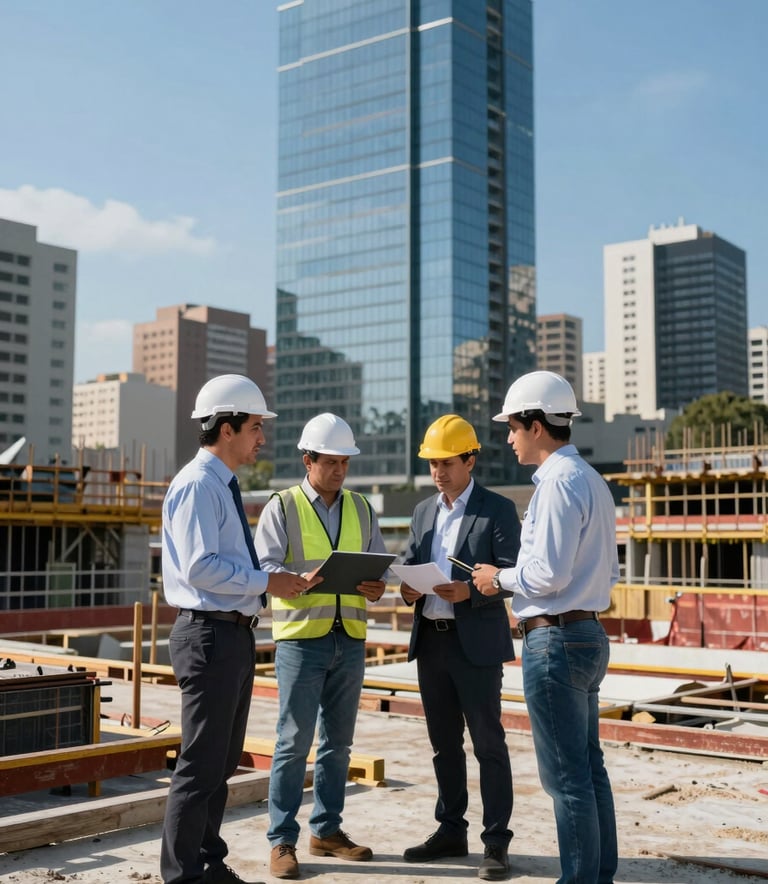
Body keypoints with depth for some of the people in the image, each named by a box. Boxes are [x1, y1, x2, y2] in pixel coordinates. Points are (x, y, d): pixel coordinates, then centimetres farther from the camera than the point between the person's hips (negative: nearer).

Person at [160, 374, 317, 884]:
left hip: (236, 634, 10)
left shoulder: (224, 485, 16)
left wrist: (282, 581, 8)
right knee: (202, 764, -3)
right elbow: (200, 568, -24)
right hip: (211, 634, -10)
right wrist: (268, 582, -18)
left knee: (224, 761, 17)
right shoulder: (198, 484, -15)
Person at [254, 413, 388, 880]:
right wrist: (304, 579, -26)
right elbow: (265, 569, -8)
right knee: (295, 741, -2)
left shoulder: (361, 509, 13)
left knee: (338, 741, 12)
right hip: (301, 637, -4)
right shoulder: (282, 507, 0)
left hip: (351, 638, 5)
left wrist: (376, 587, -11)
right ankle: (282, 840, 7)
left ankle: (327, 830, 24)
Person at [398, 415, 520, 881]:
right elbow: (409, 564, 14)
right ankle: (451, 830, 25)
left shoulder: (498, 510, -4)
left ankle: (497, 841, 8)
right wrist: (407, 588, -8)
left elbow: (511, 575, -9)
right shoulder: (423, 511, 14)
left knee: (488, 742, 0)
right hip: (430, 640, 6)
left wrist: (470, 591, -25)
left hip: (476, 643, -6)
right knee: (444, 743, 14)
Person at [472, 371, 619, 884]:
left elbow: (548, 572, -22)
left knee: (567, 778, -3)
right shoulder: (591, 480, 15)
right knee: (590, 769, 16)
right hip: (588, 633, 10)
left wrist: (500, 579, -5)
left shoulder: (559, 481, -16)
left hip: (556, 639, -10)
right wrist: (513, 578, 16)